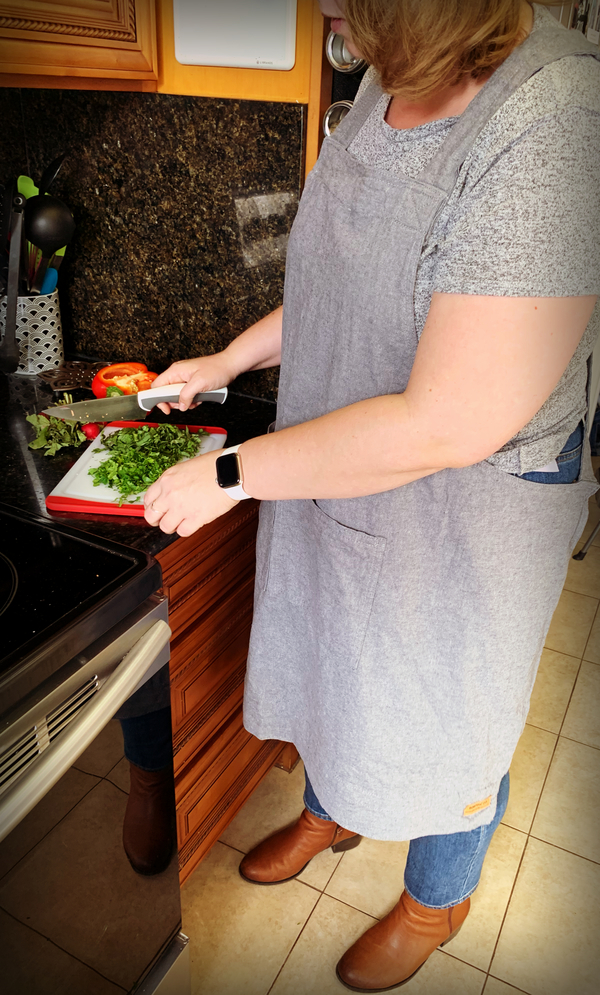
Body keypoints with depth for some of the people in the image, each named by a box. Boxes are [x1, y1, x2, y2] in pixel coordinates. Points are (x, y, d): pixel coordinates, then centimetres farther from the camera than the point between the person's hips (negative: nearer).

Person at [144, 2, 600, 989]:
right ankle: (328, 812, 62)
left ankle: (436, 902, 53)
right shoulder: (387, 84, -1)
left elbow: (449, 425, -32)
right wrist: (226, 361, 12)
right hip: (331, 479, 8)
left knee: (441, 720, 18)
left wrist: (230, 475, -23)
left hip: (457, 515, -7)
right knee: (328, 664, 27)